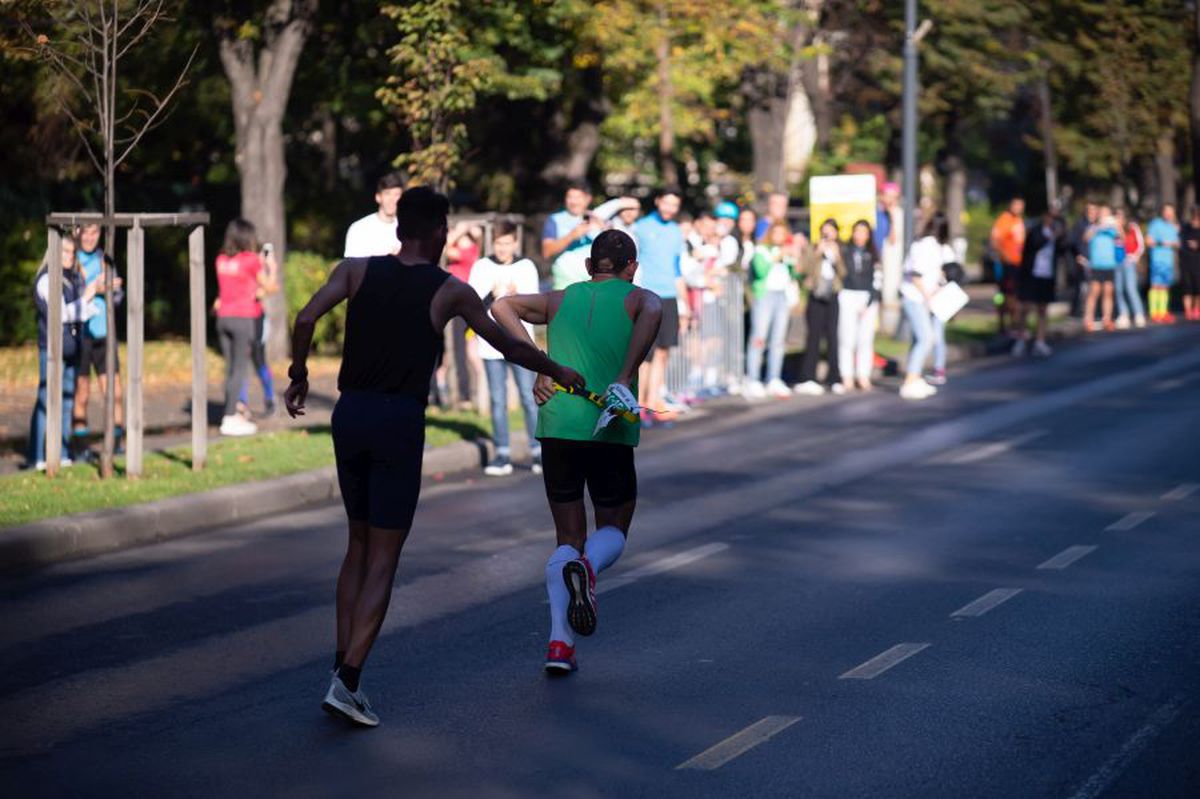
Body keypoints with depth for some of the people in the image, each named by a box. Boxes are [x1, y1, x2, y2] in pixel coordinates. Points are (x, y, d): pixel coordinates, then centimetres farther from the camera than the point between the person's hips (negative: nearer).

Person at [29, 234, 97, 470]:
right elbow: (61, 313, -14)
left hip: (72, 348, 7)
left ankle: (62, 454, 13)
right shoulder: (47, 280, -9)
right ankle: (37, 456, -7)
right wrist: (85, 298, -10)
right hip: (52, 347, -7)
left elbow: (84, 313, 14)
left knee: (67, 401, 8)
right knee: (46, 401, -9)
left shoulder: (76, 278, 13)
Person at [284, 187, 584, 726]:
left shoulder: (357, 271, 6)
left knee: (359, 545, 18)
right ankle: (347, 682, -11)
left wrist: (298, 376, 7)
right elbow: (508, 346, 13)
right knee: (383, 558, -1)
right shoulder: (450, 291, 1)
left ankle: (342, 668, 14)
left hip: (350, 413, 4)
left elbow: (306, 320, -8)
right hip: (400, 420, -4)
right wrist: (558, 373, 29)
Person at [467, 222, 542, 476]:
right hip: (491, 345, 1)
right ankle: (503, 454, 6)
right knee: (497, 401, 3)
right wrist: (491, 296, -17)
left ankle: (538, 452, 1)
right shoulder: (481, 267, 4)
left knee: (529, 398, -4)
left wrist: (517, 295, -20)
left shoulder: (526, 267, 4)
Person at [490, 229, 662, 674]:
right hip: (610, 431, -3)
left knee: (568, 538, 12)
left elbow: (502, 307, 6)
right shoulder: (639, 299, 8)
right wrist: (625, 378, -21)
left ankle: (559, 642, -5)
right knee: (613, 532, 14)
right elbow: (652, 314, -16)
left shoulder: (561, 300, 18)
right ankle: (588, 568, -22)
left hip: (557, 425, 3)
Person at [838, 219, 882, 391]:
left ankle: (863, 376, 4)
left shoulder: (873, 254, 8)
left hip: (869, 299, 1)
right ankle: (847, 377, -3)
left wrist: (869, 302, -5)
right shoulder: (844, 251, 5)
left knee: (866, 339, 0)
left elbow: (877, 280, 4)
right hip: (848, 296, -1)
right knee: (847, 338, -6)